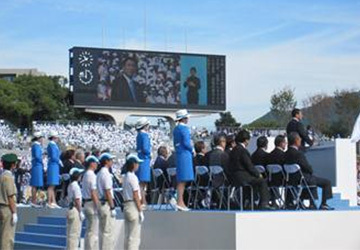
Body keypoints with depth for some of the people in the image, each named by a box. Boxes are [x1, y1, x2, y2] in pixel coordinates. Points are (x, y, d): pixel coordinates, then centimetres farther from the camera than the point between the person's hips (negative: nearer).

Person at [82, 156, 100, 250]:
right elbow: (93, 192, -19)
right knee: (93, 231, -8)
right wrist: (98, 206, -19)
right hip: (92, 204, -10)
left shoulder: (85, 175, 16)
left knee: (89, 230, 13)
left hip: (86, 203, 10)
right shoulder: (91, 175, -13)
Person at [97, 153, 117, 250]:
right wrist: (112, 208, -17)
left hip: (101, 203, 10)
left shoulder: (99, 173, 15)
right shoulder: (106, 173, -14)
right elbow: (107, 192, -18)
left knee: (103, 231, 13)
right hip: (107, 204, -10)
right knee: (107, 231, -8)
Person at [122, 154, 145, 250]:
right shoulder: (133, 177, -13)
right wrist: (140, 211, -14)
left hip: (126, 205, 9)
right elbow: (136, 196, -16)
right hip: (133, 206, -9)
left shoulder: (125, 177, 15)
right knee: (134, 235, -8)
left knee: (128, 235, 12)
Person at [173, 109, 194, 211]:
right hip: (185, 155, -9)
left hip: (179, 154, 9)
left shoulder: (176, 129, 16)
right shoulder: (184, 128, -12)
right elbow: (186, 143, -18)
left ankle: (180, 202, 13)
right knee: (183, 179, -8)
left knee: (181, 180, 11)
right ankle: (180, 202, -10)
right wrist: (192, 150, -2)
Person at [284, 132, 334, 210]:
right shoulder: (298, 154, -25)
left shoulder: (286, 154, -1)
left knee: (313, 179, 35)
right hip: (304, 179, -9)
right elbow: (308, 168, -18)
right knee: (327, 182, 4)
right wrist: (311, 171, 4)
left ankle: (312, 204, 36)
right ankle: (323, 204, 9)